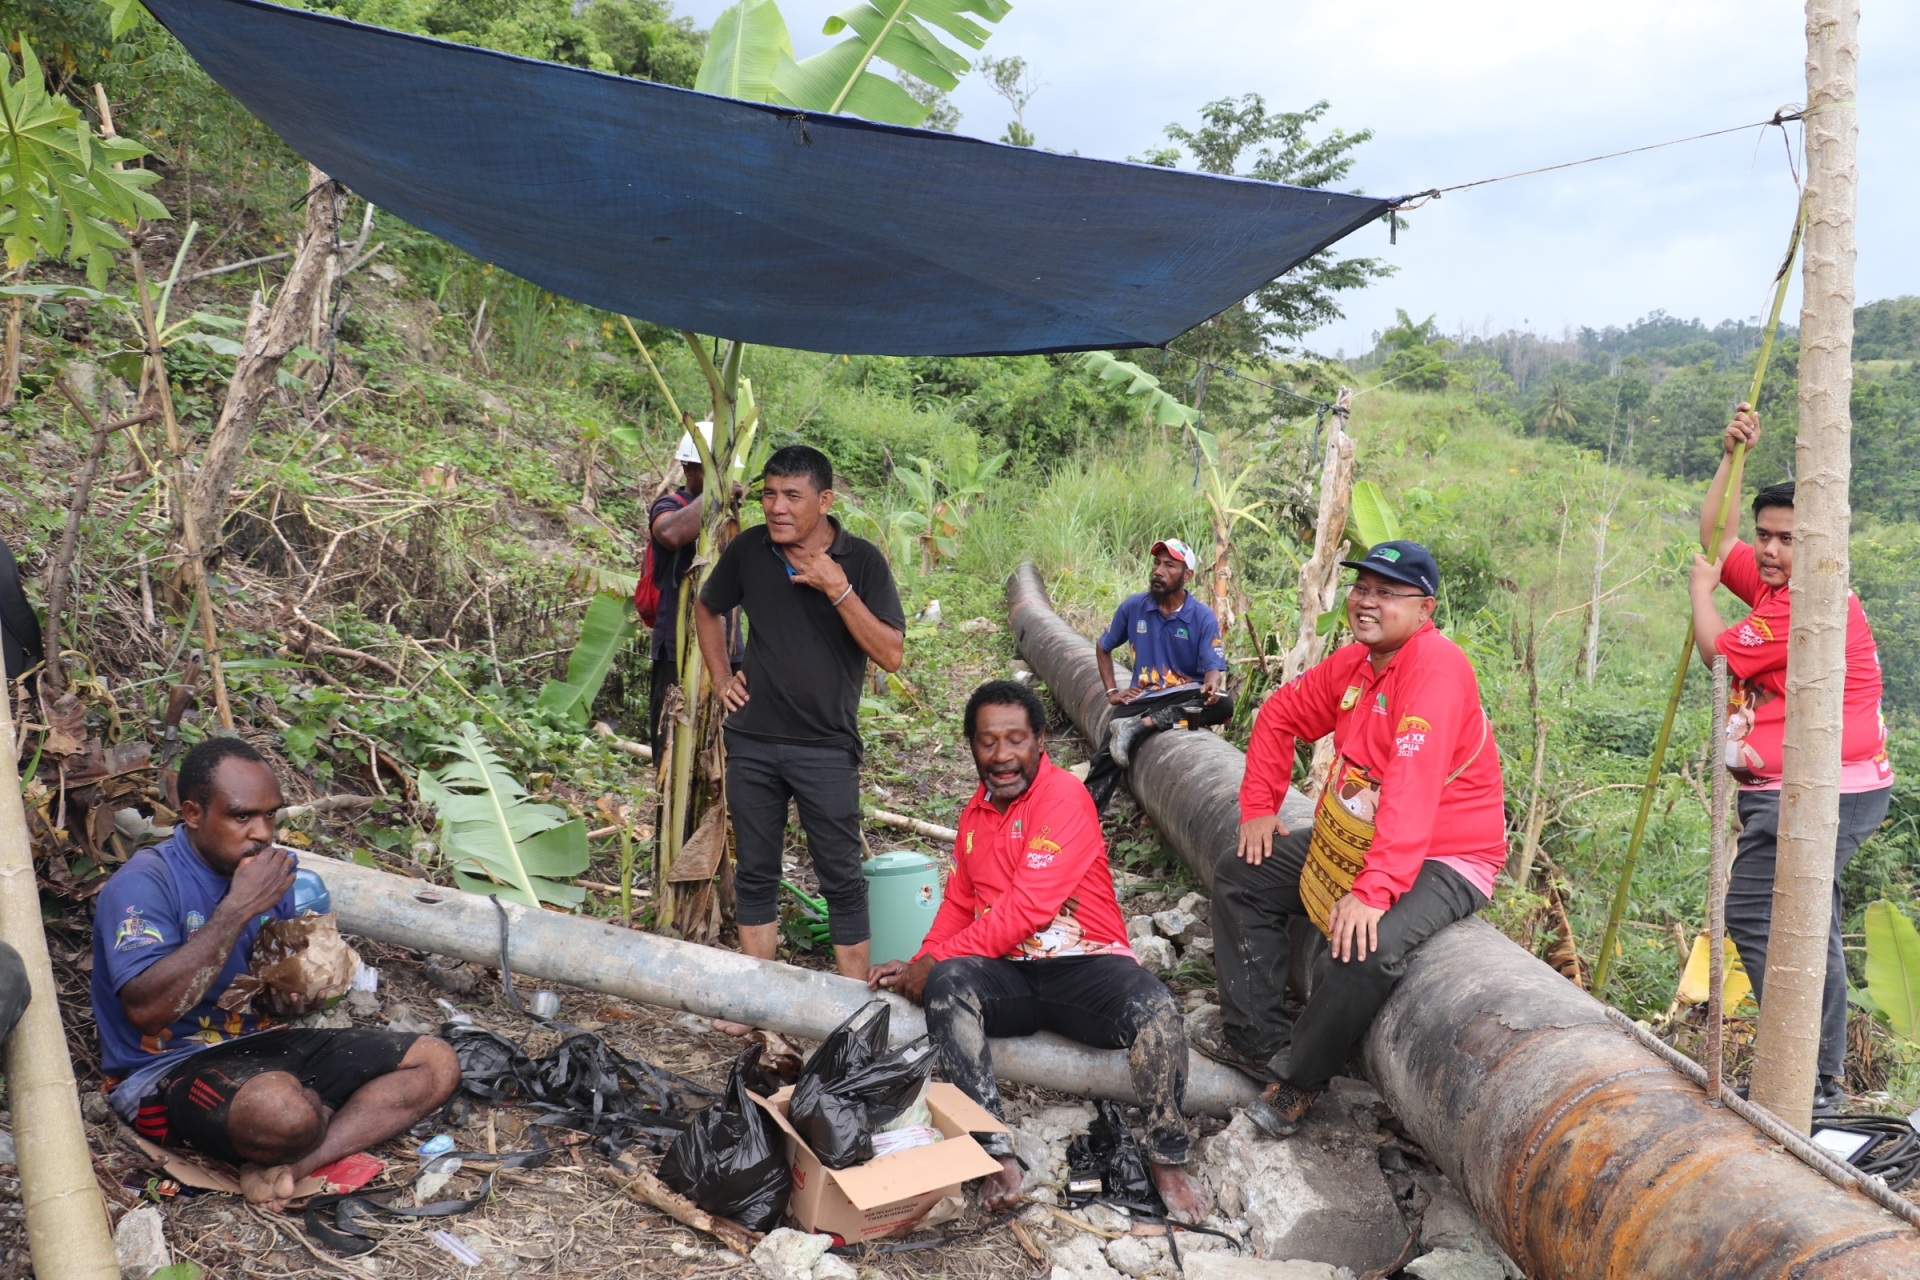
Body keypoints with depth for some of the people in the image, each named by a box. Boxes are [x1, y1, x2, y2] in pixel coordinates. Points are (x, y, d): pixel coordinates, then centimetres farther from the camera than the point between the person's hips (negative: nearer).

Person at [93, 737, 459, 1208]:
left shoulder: (269, 873, 8)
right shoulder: (143, 884, -13)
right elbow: (147, 1009, -29)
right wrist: (240, 906, -26)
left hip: (261, 1045, 8)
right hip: (168, 1068, -8)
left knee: (436, 1063, -7)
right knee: (283, 1110, -42)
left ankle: (288, 1167, -21)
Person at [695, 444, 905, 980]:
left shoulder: (861, 560, -8)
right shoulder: (748, 550, 1)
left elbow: (891, 655, -15)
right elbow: (706, 610, 20)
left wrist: (838, 589, -22)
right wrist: (721, 677, 10)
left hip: (826, 746, -3)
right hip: (752, 741, 3)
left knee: (842, 879, 2)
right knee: (755, 873, 12)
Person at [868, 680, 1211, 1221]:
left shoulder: (1065, 797, -10)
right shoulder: (975, 812, 15)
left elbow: (1027, 908, -18)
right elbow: (958, 903, 22)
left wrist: (931, 962, -14)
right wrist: (923, 965, 2)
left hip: (1085, 964, -4)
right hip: (1008, 977, 5)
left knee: (1156, 1007, -33)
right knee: (948, 984, -28)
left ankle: (1168, 1161, -11)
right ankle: (997, 1157, -29)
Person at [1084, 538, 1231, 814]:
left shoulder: (1203, 617, -5)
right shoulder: (1133, 606, 1)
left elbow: (1214, 667, -11)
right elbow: (1103, 648, 16)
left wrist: (1213, 685, -36)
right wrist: (1112, 691, 6)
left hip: (1187, 696, -1)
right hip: (1142, 698, 1)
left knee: (1223, 704, -35)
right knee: (1107, 757, -23)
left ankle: (1140, 726, -33)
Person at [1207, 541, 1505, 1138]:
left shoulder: (1436, 665, -25)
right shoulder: (1353, 662, 1)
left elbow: (1411, 789, -34)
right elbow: (1281, 714, 16)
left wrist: (1372, 890, -39)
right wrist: (1259, 807, 9)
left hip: (1443, 859, -9)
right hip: (1352, 839, 9)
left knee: (1367, 948, -34)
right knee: (1239, 876, 9)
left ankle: (1297, 1079, -9)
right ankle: (1257, 1040, 10)